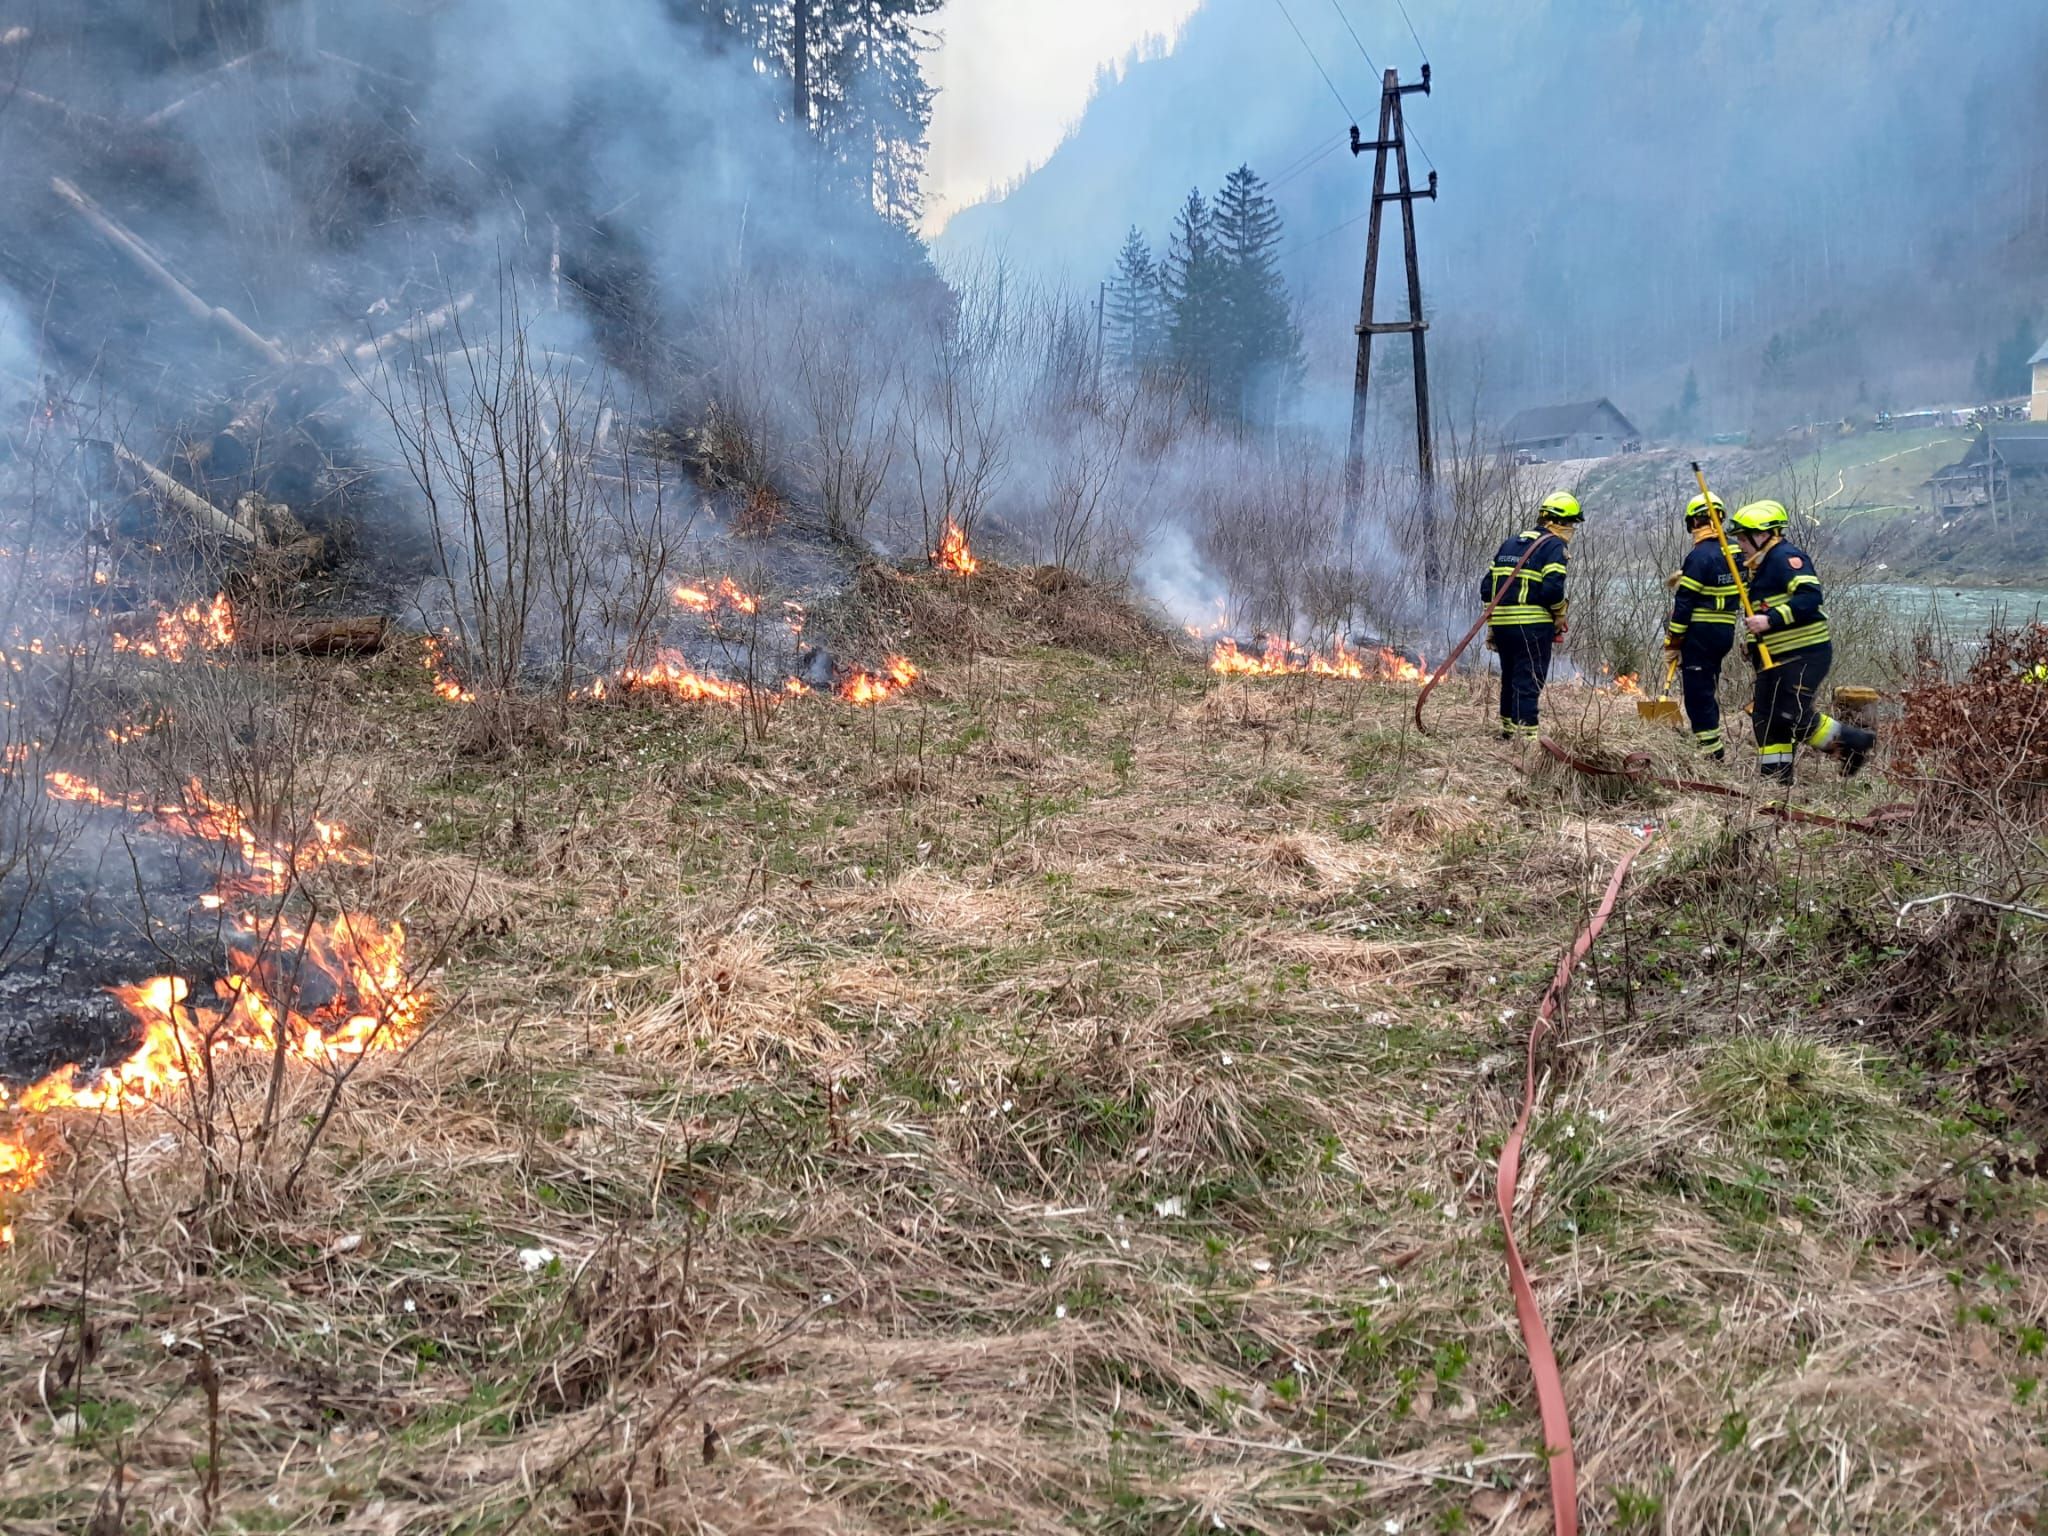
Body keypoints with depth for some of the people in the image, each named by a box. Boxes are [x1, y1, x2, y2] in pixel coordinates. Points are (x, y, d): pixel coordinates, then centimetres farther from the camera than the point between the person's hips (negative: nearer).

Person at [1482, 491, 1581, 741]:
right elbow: (1552, 588, -18)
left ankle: (1508, 728, 30)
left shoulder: (1510, 544, 18)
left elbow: (1487, 585, 15)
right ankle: (1525, 734, -7)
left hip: (1501, 624, 7)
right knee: (1529, 682, -4)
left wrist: (1492, 625, 18)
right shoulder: (1554, 546, -5)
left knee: (1510, 678, 20)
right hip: (1533, 625, -7)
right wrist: (1561, 613, 1)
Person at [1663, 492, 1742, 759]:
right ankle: (1712, 741, 24)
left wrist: (1673, 638, -11)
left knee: (1697, 690, -3)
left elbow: (1685, 600, -15)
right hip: (1726, 632, 8)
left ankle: (1711, 748, -5)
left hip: (1700, 633, -8)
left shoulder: (1699, 556, -15)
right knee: (1709, 687, 18)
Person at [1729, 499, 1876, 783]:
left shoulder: (1786, 557, -13)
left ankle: (1856, 742, 5)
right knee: (1766, 718, 7)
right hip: (1774, 659, 11)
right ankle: (1777, 779, 11)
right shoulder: (1763, 566, 19)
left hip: (1804, 654, -11)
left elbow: (1809, 597, -27)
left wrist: (1770, 620, -30)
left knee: (1796, 717, -12)